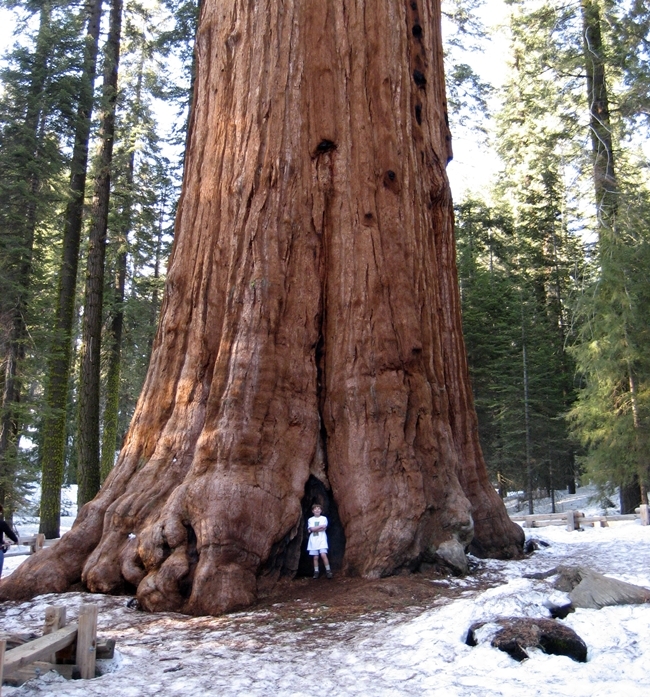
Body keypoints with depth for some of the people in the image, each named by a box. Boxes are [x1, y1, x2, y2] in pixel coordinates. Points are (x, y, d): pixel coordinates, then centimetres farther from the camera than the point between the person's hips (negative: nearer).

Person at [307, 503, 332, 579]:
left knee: (323, 555, -15)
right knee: (315, 557, 2)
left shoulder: (324, 518, 6)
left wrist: (315, 528, -7)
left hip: (322, 540, -2)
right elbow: (311, 529, -7)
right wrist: (321, 526, -9)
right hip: (313, 540, 2)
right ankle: (316, 572, 10)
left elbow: (324, 528, -8)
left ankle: (328, 571, -7)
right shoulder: (310, 519, 9)